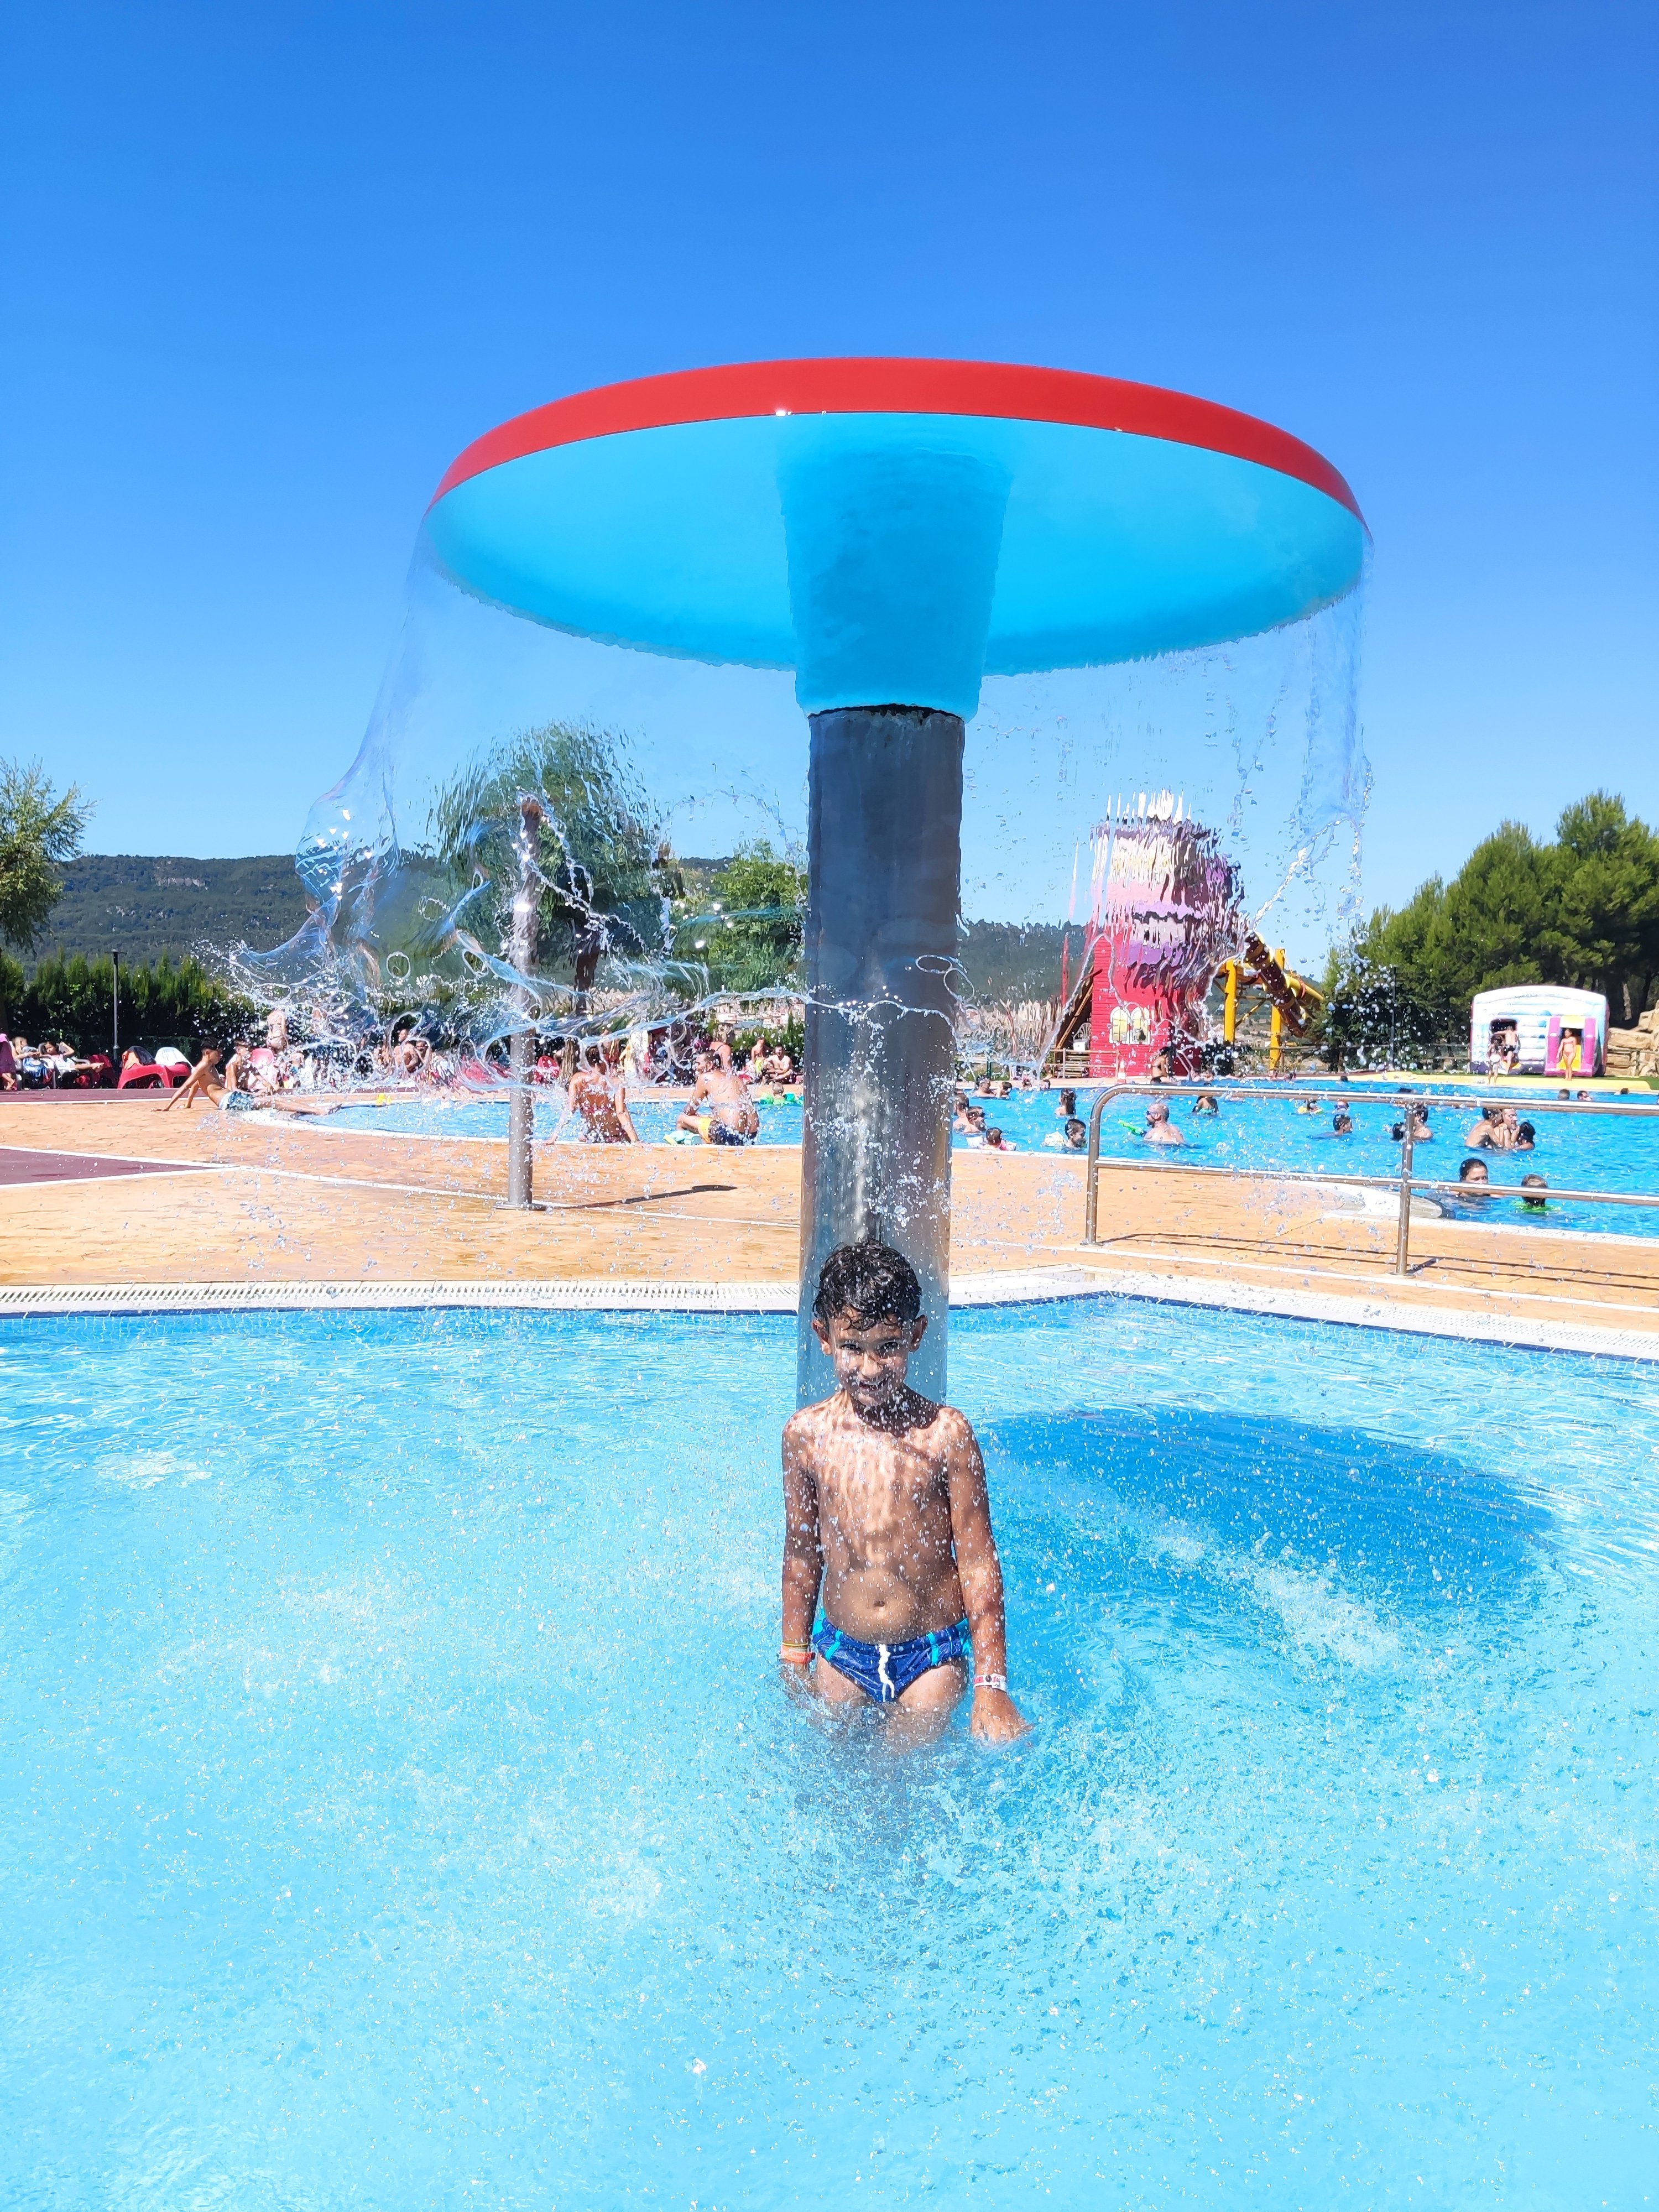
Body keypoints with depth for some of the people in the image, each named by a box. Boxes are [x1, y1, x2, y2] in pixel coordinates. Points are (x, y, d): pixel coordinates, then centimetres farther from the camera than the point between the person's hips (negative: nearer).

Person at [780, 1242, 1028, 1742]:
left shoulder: (945, 1433, -13)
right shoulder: (806, 1434, -6)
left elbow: (978, 1565, -9)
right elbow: (801, 1555, 6)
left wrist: (991, 1686, -10)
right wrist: (794, 1663, 11)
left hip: (932, 1658, -2)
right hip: (840, 1657, 2)